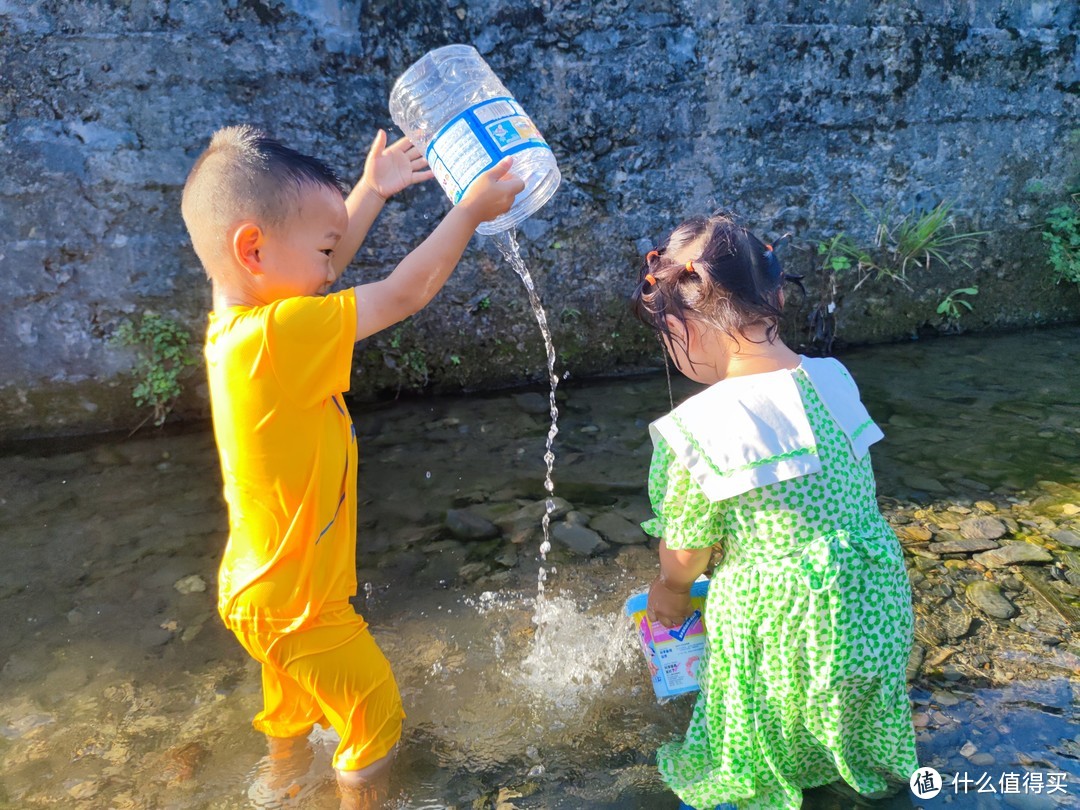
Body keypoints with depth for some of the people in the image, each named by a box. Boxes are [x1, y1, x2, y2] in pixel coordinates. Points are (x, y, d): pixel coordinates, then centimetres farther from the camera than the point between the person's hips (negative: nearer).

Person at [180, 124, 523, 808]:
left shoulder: (238, 319, -7)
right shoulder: (278, 336, -33)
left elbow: (316, 271, 9)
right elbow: (403, 295, -24)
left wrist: (370, 191, 11)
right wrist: (470, 210, -12)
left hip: (266, 588, 9)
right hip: (293, 603, -9)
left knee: (296, 699, 32)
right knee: (376, 713, 13)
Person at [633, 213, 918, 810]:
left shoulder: (694, 432, -25)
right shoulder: (834, 380, -7)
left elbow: (685, 556, -11)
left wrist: (669, 594, 14)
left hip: (775, 622, -6)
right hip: (877, 610, 6)